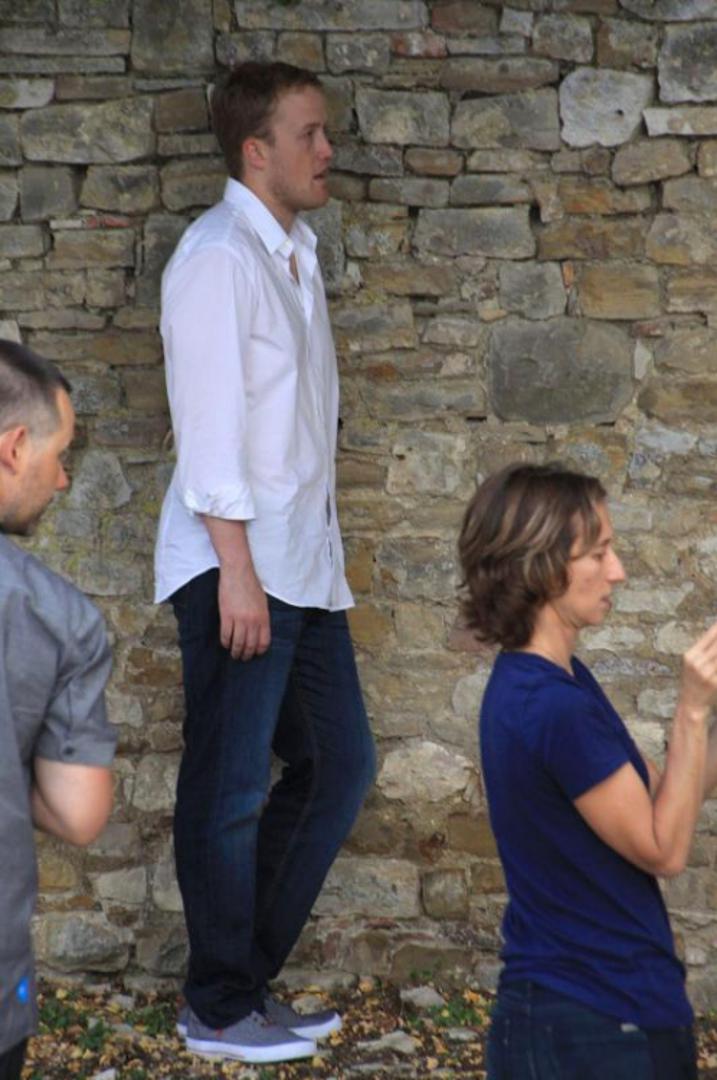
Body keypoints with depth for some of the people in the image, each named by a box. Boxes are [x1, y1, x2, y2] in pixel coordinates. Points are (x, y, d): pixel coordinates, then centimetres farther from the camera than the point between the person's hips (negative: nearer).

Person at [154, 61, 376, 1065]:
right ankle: (220, 1008, 17)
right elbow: (208, 423, -17)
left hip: (305, 562, 9)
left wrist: (317, 547, 14)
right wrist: (237, 571, -19)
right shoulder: (219, 255, -12)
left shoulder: (297, 250, 14)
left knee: (339, 764, 13)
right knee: (231, 792, 2)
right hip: (238, 565, -9)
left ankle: (249, 973, 25)